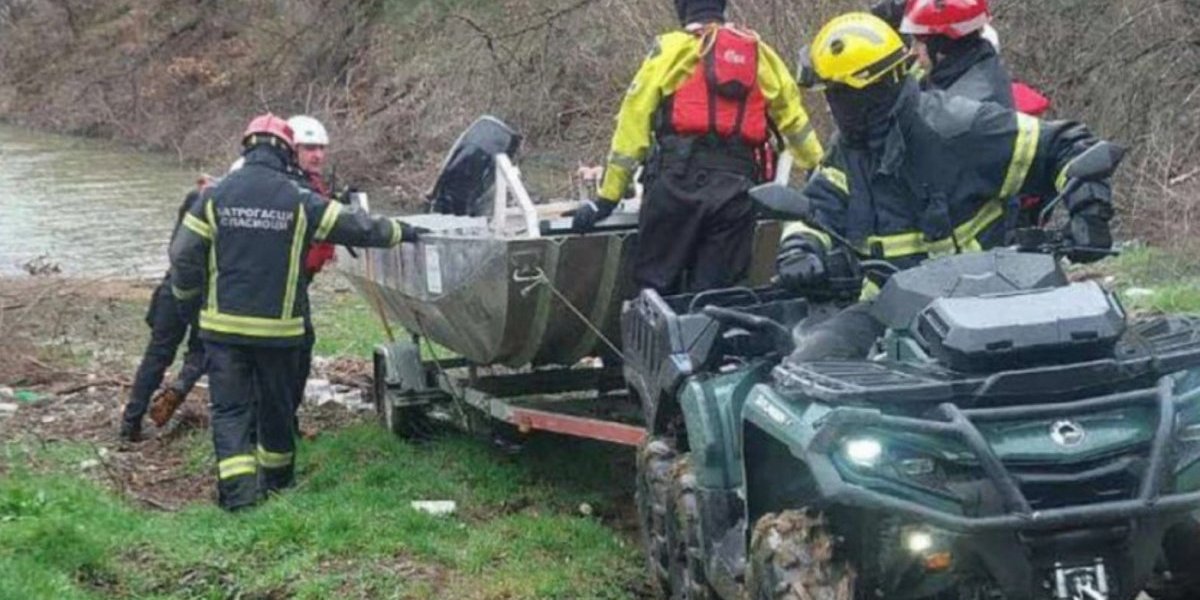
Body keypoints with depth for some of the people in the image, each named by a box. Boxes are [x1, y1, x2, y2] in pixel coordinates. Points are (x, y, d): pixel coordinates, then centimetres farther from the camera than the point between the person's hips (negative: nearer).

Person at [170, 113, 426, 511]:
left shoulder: (215, 195, -2)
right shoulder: (299, 200, -4)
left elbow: (184, 255, -3)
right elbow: (357, 227, 4)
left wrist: (188, 299, 14)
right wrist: (401, 232, 20)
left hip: (223, 325, 0)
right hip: (278, 326, 0)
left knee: (230, 409, 3)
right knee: (277, 407, 18)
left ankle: (238, 492, -8)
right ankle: (277, 479, 35)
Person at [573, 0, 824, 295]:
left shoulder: (671, 49, 7)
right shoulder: (760, 53, 18)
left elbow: (633, 123, 4)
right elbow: (794, 120, 23)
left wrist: (607, 198, 5)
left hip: (678, 181, -3)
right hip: (736, 186, 3)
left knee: (655, 289, 2)